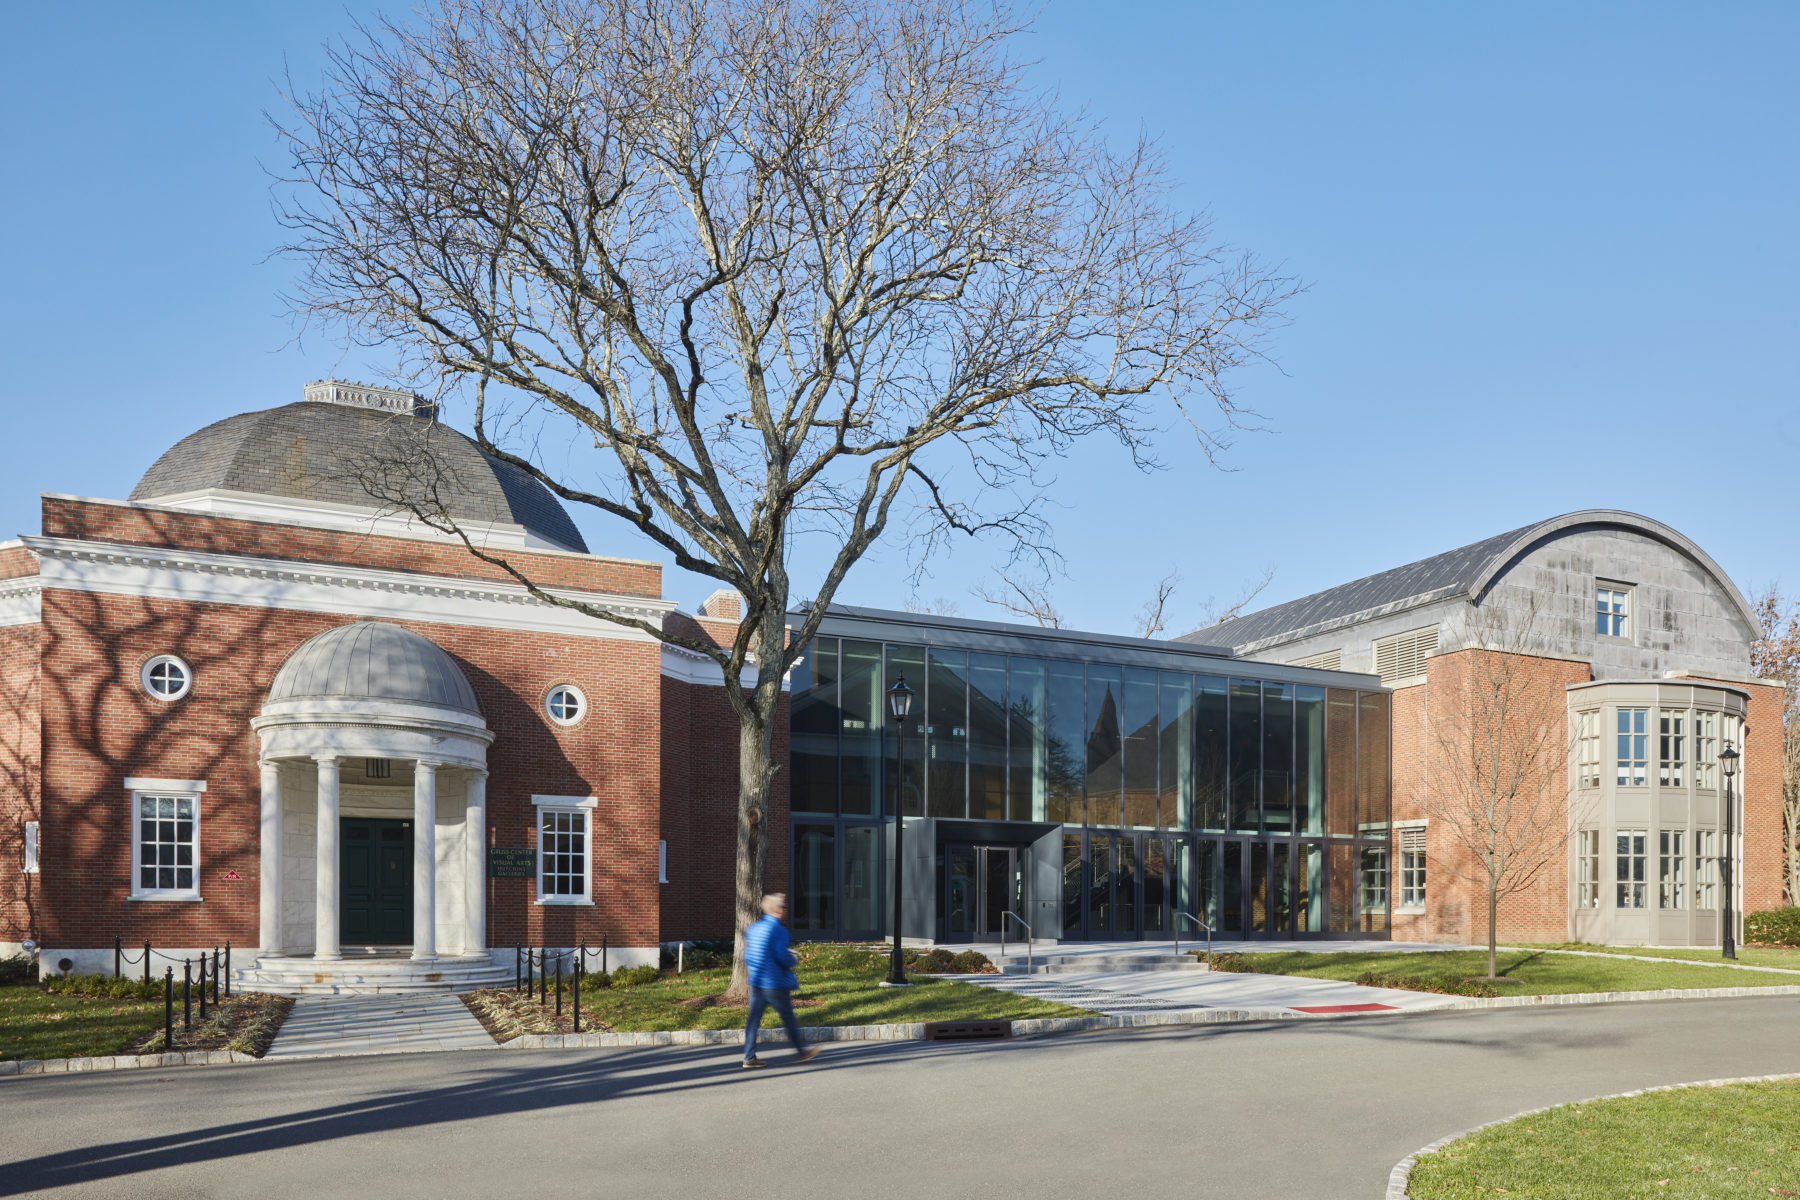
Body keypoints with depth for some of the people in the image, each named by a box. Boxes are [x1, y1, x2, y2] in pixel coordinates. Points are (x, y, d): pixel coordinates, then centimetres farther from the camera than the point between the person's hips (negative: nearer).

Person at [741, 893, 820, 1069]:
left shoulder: (753, 929, 9)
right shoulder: (778, 930, -14)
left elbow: (747, 957, 12)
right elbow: (783, 957, -19)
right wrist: (793, 960, 0)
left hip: (756, 982, 7)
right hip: (775, 984, -7)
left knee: (754, 1018, 6)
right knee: (788, 1017, 7)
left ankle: (749, 1057, 4)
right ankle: (800, 1051, 19)